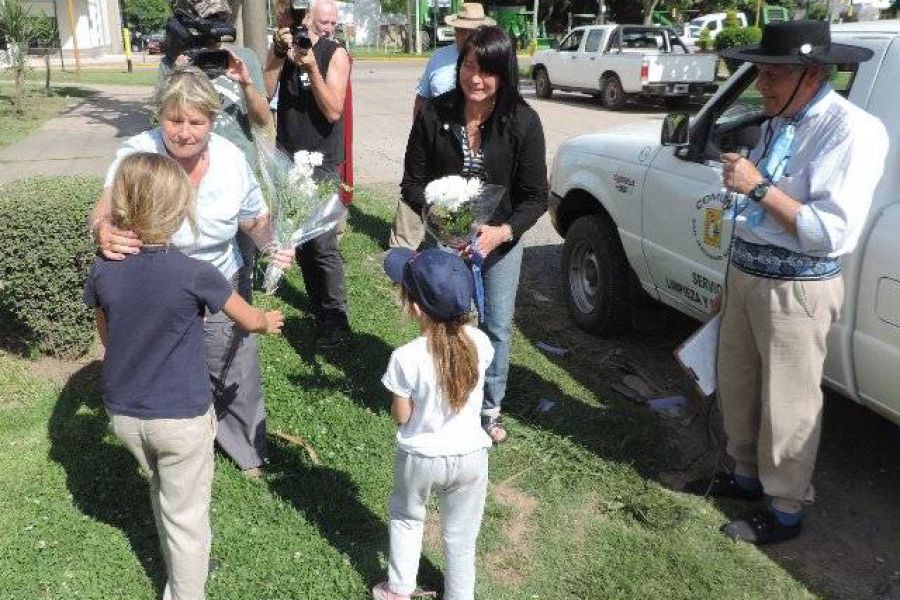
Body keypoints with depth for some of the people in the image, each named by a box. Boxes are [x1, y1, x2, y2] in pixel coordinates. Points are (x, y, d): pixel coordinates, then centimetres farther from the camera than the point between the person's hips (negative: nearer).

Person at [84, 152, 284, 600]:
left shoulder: (103, 271, -11)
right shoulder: (194, 275, -22)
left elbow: (106, 335, 7)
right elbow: (251, 320, -6)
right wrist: (269, 322, 18)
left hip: (123, 412, 5)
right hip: (181, 417, -5)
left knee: (162, 492, 29)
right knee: (187, 516, 12)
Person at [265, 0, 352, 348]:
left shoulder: (336, 55, -9)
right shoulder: (282, 48, 3)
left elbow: (333, 111, -17)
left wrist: (311, 67, -27)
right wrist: (280, 52, -18)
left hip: (321, 162, -4)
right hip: (287, 158, 5)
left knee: (323, 243, -9)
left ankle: (336, 318, 2)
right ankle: (317, 305, 25)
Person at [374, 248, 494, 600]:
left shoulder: (406, 358, -27)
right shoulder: (480, 343, -16)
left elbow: (401, 416, -14)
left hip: (420, 458, -2)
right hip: (470, 456, 2)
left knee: (407, 519, 28)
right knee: (461, 537, 22)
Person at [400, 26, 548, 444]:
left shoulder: (523, 121, -16)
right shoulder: (433, 115, -15)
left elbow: (535, 196, -12)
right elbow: (412, 183, -8)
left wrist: (503, 231, -28)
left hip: (501, 241, 0)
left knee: (497, 330, 10)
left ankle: (489, 410, 32)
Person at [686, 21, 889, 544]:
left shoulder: (852, 131, -17)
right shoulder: (777, 124, 9)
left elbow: (835, 234, -25)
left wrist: (758, 187, -24)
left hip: (796, 288, -8)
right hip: (745, 273, 8)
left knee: (786, 404, 5)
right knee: (737, 386, 20)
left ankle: (785, 510, 25)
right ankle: (747, 474, 42)